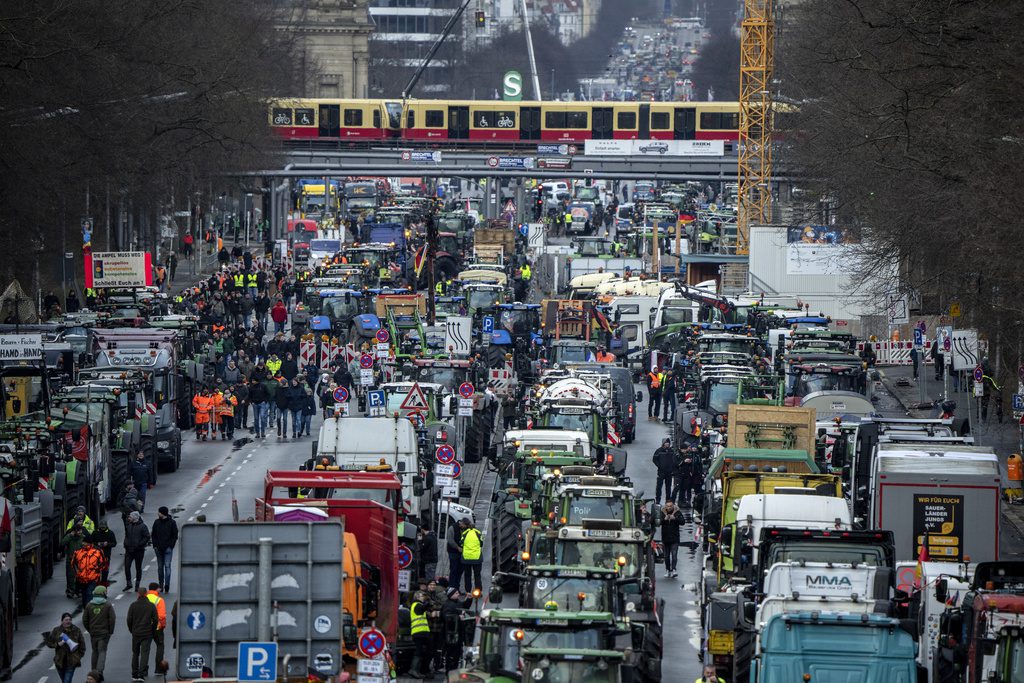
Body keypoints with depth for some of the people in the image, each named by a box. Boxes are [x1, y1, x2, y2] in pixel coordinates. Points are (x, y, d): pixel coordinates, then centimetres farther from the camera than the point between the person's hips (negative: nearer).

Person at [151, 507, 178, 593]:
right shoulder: (157, 522, 8)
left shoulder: (172, 523, -3)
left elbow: (175, 536, -1)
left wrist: (171, 545, -10)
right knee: (160, 567, 8)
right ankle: (160, 584, 14)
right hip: (159, 548, 4)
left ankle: (167, 585, -16)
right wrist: (155, 545, 1)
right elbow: (153, 535, 13)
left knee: (167, 566, -11)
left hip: (168, 548, -4)